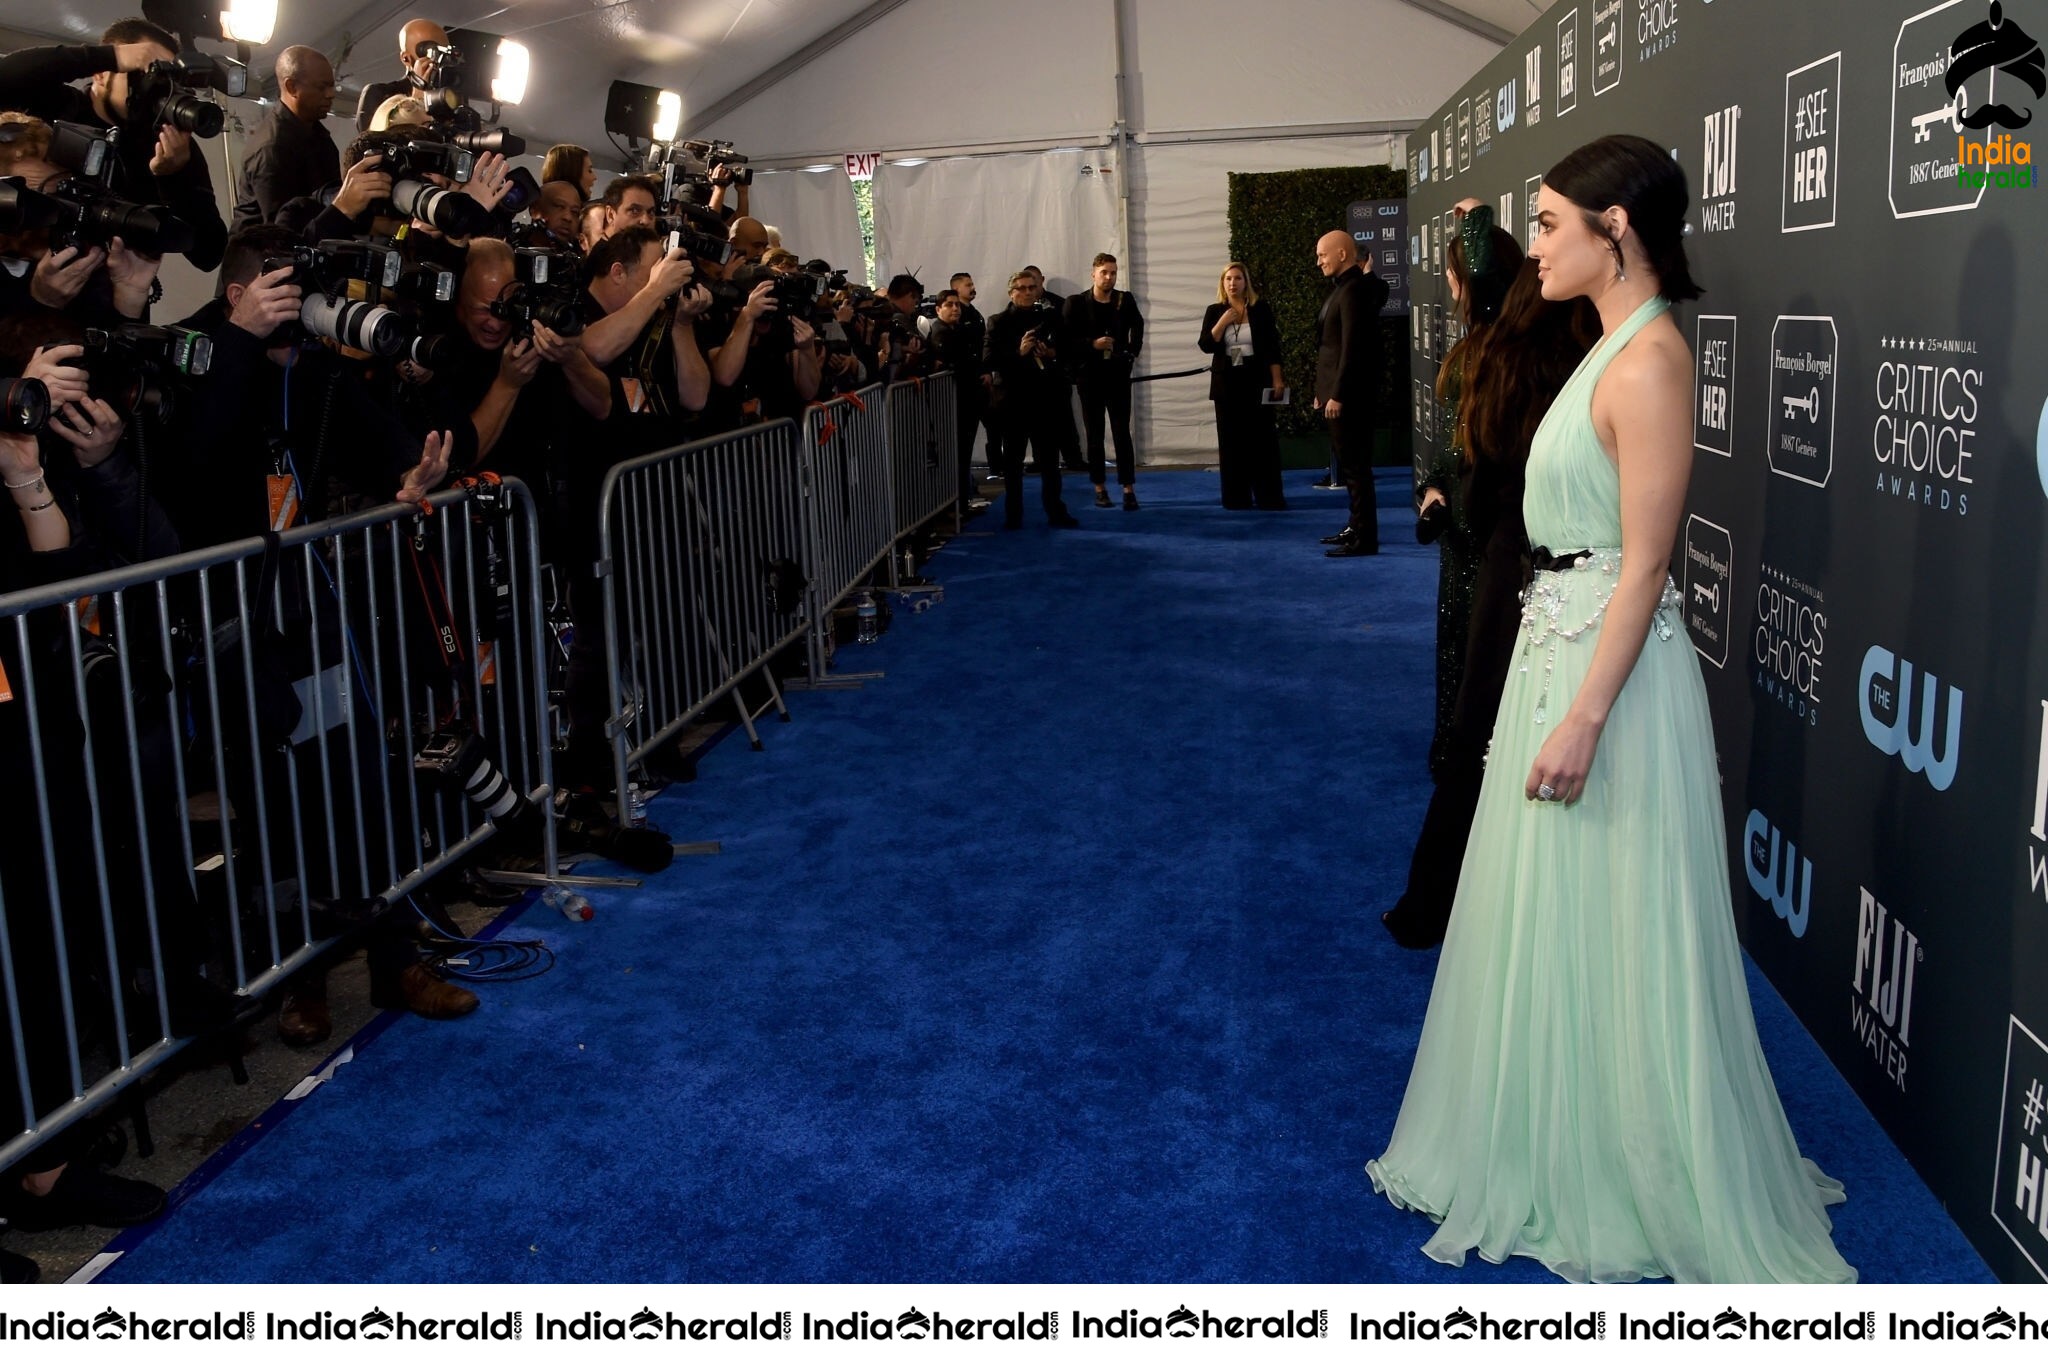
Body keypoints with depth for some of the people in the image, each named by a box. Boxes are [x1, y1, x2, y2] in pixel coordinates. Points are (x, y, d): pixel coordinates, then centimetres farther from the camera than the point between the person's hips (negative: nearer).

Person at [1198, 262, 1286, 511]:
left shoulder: (1261, 309, 1)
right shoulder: (1214, 312, 4)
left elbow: (1272, 346, 0)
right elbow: (1205, 346, -4)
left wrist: (1277, 379, -5)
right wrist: (1222, 322, -16)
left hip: (1256, 380, -1)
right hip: (1227, 383, 1)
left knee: (1262, 437, -1)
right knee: (1232, 439, 3)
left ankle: (1269, 496, 4)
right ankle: (1237, 497, 9)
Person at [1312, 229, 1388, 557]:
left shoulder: (1353, 289, -15)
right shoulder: (1345, 287, 15)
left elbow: (1352, 347, -21)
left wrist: (1337, 395, -22)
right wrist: (1325, 390, 16)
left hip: (1349, 392, -10)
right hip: (1339, 389, 10)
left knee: (1354, 464, -7)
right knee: (1349, 462, 16)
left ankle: (1365, 538, -4)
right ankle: (1358, 526, 25)